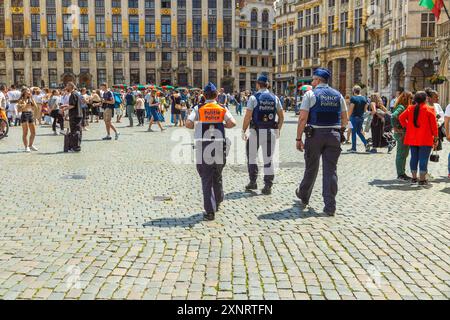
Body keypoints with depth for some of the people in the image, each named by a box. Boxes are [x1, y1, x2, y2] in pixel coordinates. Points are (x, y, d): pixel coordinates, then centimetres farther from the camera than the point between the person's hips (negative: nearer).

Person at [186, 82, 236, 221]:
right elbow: (232, 122, -11)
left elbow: (188, 124, -12)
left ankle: (210, 211, -2)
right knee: (217, 177, 21)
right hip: (219, 146, 2)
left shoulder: (198, 108, 0)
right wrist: (223, 125, 9)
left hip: (203, 147, -2)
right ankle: (217, 203, 37)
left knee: (206, 179, 2)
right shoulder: (222, 109, 3)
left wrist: (197, 126, 8)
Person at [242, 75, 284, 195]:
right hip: (271, 132, 3)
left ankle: (253, 182, 18)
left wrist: (244, 131, -2)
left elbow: (247, 116, -10)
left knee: (251, 156, 15)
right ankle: (268, 186, 7)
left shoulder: (254, 97, -6)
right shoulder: (275, 98, 6)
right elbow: (281, 116, 9)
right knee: (268, 159, 6)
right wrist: (278, 129, 21)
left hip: (256, 131, -3)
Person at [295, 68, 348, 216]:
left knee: (311, 168, 12)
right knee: (331, 170, 3)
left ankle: (303, 196, 33)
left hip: (314, 134, -3)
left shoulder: (310, 94, -4)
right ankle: (330, 207, 1)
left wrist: (299, 138, -6)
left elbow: (303, 118, -11)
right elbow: (345, 119, 12)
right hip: (334, 135, 3)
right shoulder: (338, 95, 10)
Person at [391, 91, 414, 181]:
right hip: (401, 134, -10)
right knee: (401, 154, -3)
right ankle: (400, 174, 5)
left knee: (404, 154, 16)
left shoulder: (405, 107, 15)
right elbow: (393, 117, -30)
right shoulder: (401, 107, -16)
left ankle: (402, 173, 25)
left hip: (406, 134, 10)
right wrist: (397, 128, -23)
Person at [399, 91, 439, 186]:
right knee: (423, 159, -1)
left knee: (414, 158, 12)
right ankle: (422, 180, 0)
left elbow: (401, 117, 3)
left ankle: (414, 178, 18)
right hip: (425, 139, -5)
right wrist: (435, 138, -1)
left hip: (412, 138, 5)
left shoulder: (410, 108, 5)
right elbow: (434, 125, -7)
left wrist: (406, 126, 11)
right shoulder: (430, 109, -8)